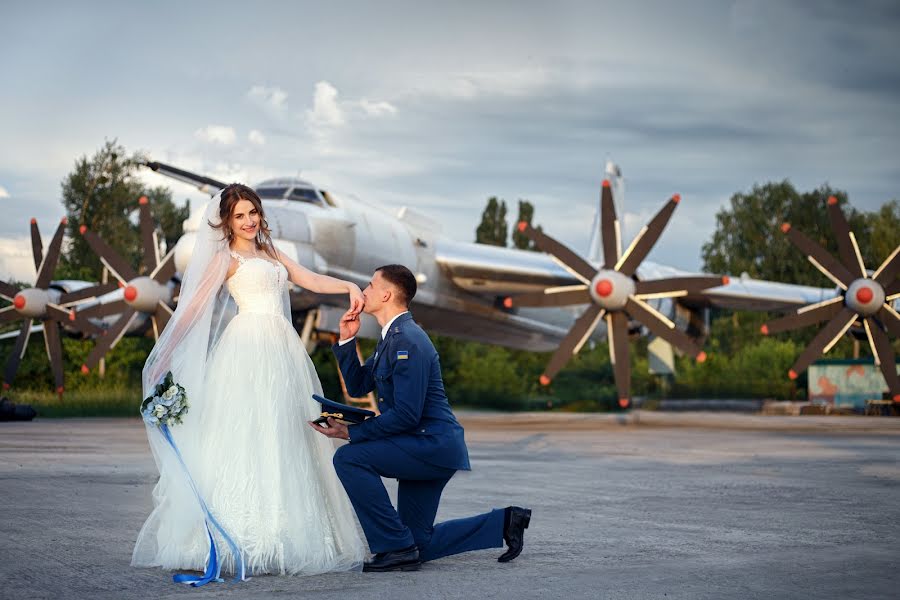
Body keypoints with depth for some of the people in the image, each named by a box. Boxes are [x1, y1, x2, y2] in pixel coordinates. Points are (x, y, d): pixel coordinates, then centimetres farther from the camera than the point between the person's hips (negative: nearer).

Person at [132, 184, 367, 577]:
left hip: (282, 352, 7)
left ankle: (281, 537, 5)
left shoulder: (272, 255, 22)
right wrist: (165, 357, -5)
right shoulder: (226, 258, 4)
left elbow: (313, 281, 13)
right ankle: (237, 538, -9)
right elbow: (194, 306, -1)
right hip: (248, 351, -6)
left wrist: (350, 286, -6)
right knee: (244, 438, -10)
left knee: (283, 440, 3)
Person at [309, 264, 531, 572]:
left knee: (349, 458, -22)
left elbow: (406, 415, -24)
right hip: (427, 448, 10)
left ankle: (397, 547, -14)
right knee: (419, 545, 13)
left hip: (433, 445, -10)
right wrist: (347, 340, 7)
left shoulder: (408, 341, -19)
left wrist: (351, 432, -20)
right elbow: (357, 386, 18)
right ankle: (503, 522, 21)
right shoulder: (391, 338, 14)